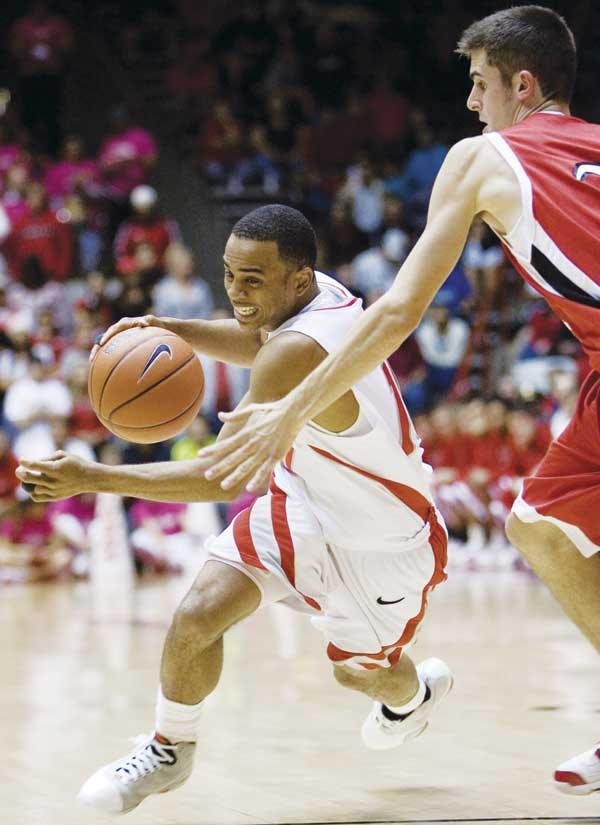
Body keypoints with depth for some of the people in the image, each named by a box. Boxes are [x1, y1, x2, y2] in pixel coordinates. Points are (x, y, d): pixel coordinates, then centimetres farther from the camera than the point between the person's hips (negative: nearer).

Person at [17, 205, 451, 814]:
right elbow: (259, 343, 12)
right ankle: (168, 752, 12)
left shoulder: (299, 352, -38)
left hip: (384, 544, -6)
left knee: (359, 671, 20)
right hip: (312, 503, 7)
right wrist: (171, 329, -6)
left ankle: (414, 692, 58)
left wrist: (95, 479, -38)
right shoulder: (321, 294, -14)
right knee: (198, 614, -12)